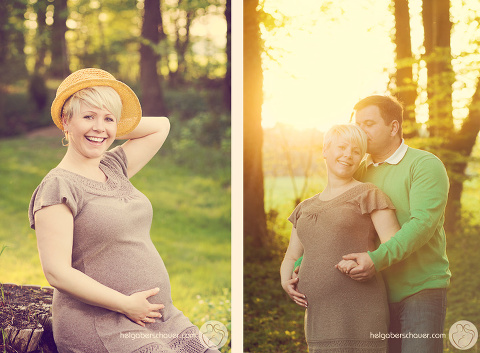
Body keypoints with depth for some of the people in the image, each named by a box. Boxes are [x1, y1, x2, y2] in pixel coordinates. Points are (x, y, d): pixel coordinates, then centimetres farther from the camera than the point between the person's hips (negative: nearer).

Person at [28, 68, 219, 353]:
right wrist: (126, 304, -15)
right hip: (101, 327, -7)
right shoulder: (58, 187, -9)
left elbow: (160, 126, 26)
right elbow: (58, 273, -15)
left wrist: (107, 129, 15)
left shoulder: (114, 169, 12)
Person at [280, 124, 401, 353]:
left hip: (359, 315, -6)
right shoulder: (306, 209, 21)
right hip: (320, 319, 6)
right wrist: (286, 282, -1)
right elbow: (290, 260, 21)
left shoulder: (369, 195, 3)